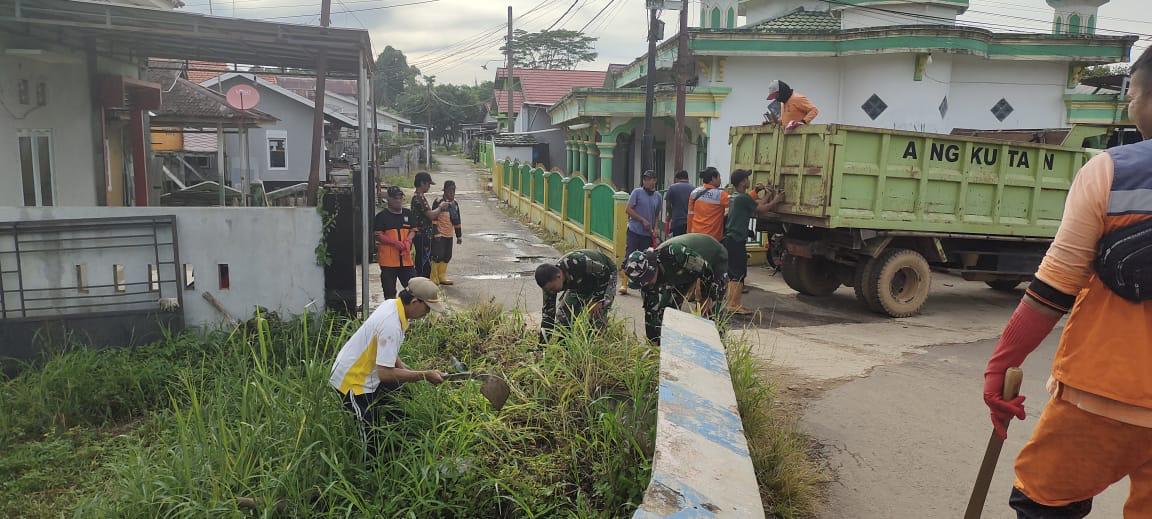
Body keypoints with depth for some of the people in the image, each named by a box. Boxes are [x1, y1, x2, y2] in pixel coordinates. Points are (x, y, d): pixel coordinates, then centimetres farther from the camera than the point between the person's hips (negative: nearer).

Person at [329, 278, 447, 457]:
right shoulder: (391, 325, -31)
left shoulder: (393, 305, -4)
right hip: (351, 380, -9)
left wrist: (401, 365, -1)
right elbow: (385, 373, -32)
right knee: (372, 434, -3)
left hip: (364, 370, 9)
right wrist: (425, 375, -26)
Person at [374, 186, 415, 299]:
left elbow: (412, 230, 13)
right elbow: (378, 235, -8)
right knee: (389, 290, 5)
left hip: (406, 258, 4)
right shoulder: (382, 216, -4)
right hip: (388, 258, -4)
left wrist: (408, 241, -8)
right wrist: (395, 242, -19)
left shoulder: (408, 214, 10)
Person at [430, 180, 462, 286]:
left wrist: (459, 236, 18)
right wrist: (435, 234, -17)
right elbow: (434, 218, -12)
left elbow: (457, 220, 18)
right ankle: (433, 279, 0)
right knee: (437, 256, -8)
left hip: (449, 235, 7)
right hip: (439, 234, -7)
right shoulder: (438, 201, -10)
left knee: (447, 256, 10)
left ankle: (442, 277, 22)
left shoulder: (455, 203, 12)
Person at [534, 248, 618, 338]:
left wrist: (598, 300, -28)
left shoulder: (578, 263, -43)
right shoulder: (550, 282, -24)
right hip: (581, 283, 5)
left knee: (597, 317, -20)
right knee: (562, 315, -8)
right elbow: (548, 313, -16)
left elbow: (605, 273, -28)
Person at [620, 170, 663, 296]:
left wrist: (655, 229, 1)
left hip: (648, 234, 4)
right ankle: (624, 284, 0)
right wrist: (643, 220, -10)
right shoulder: (637, 192, -2)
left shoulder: (658, 196, 10)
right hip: (634, 231, -3)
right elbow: (628, 209, -5)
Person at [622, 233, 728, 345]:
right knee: (669, 304, -2)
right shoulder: (647, 274, -20)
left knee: (711, 312, -14)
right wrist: (654, 343, -13)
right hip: (687, 269, 6)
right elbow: (651, 310, -14)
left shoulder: (673, 254, -44)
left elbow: (706, 270, -30)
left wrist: (708, 299, -17)